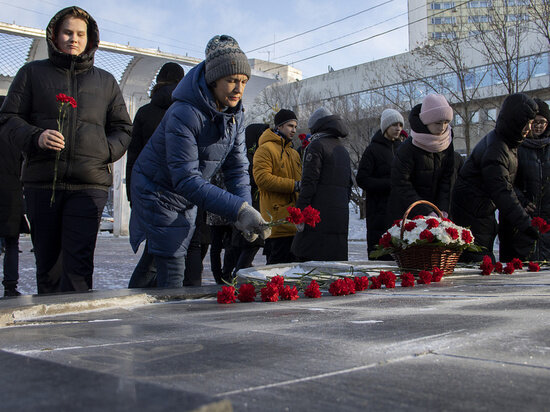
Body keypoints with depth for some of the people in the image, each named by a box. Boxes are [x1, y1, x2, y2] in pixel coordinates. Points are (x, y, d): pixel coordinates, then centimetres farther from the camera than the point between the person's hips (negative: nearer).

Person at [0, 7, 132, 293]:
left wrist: (107, 151, -2)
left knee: (78, 264, -12)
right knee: (46, 262, 7)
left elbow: (122, 129, 19)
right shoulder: (33, 73, 15)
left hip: (89, 184, 0)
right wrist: (35, 138, -11)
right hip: (41, 182, 1)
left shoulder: (105, 81, 18)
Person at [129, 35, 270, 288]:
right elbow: (186, 180, -34)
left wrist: (245, 209, -20)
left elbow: (237, 168, -4)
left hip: (187, 200, 7)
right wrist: (238, 209, -40)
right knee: (172, 268, -12)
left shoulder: (234, 115, -5)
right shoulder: (184, 114, -29)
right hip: (158, 193, -7)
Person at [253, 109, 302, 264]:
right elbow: (261, 178, -16)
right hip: (277, 218, -8)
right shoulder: (266, 149, -3)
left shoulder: (294, 153, 24)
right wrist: (294, 185, -18)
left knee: (293, 262, 9)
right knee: (277, 263, -8)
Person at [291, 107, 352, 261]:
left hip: (319, 216, -8)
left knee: (309, 260, -7)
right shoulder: (342, 149, 21)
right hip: (341, 217, 8)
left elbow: (309, 182, -13)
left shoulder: (317, 145, -5)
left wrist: (299, 213, -12)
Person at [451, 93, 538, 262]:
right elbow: (502, 193, -29)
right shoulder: (494, 149, -23)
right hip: (472, 216, -10)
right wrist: (525, 224, -30)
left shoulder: (508, 143, 9)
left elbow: (506, 184, 19)